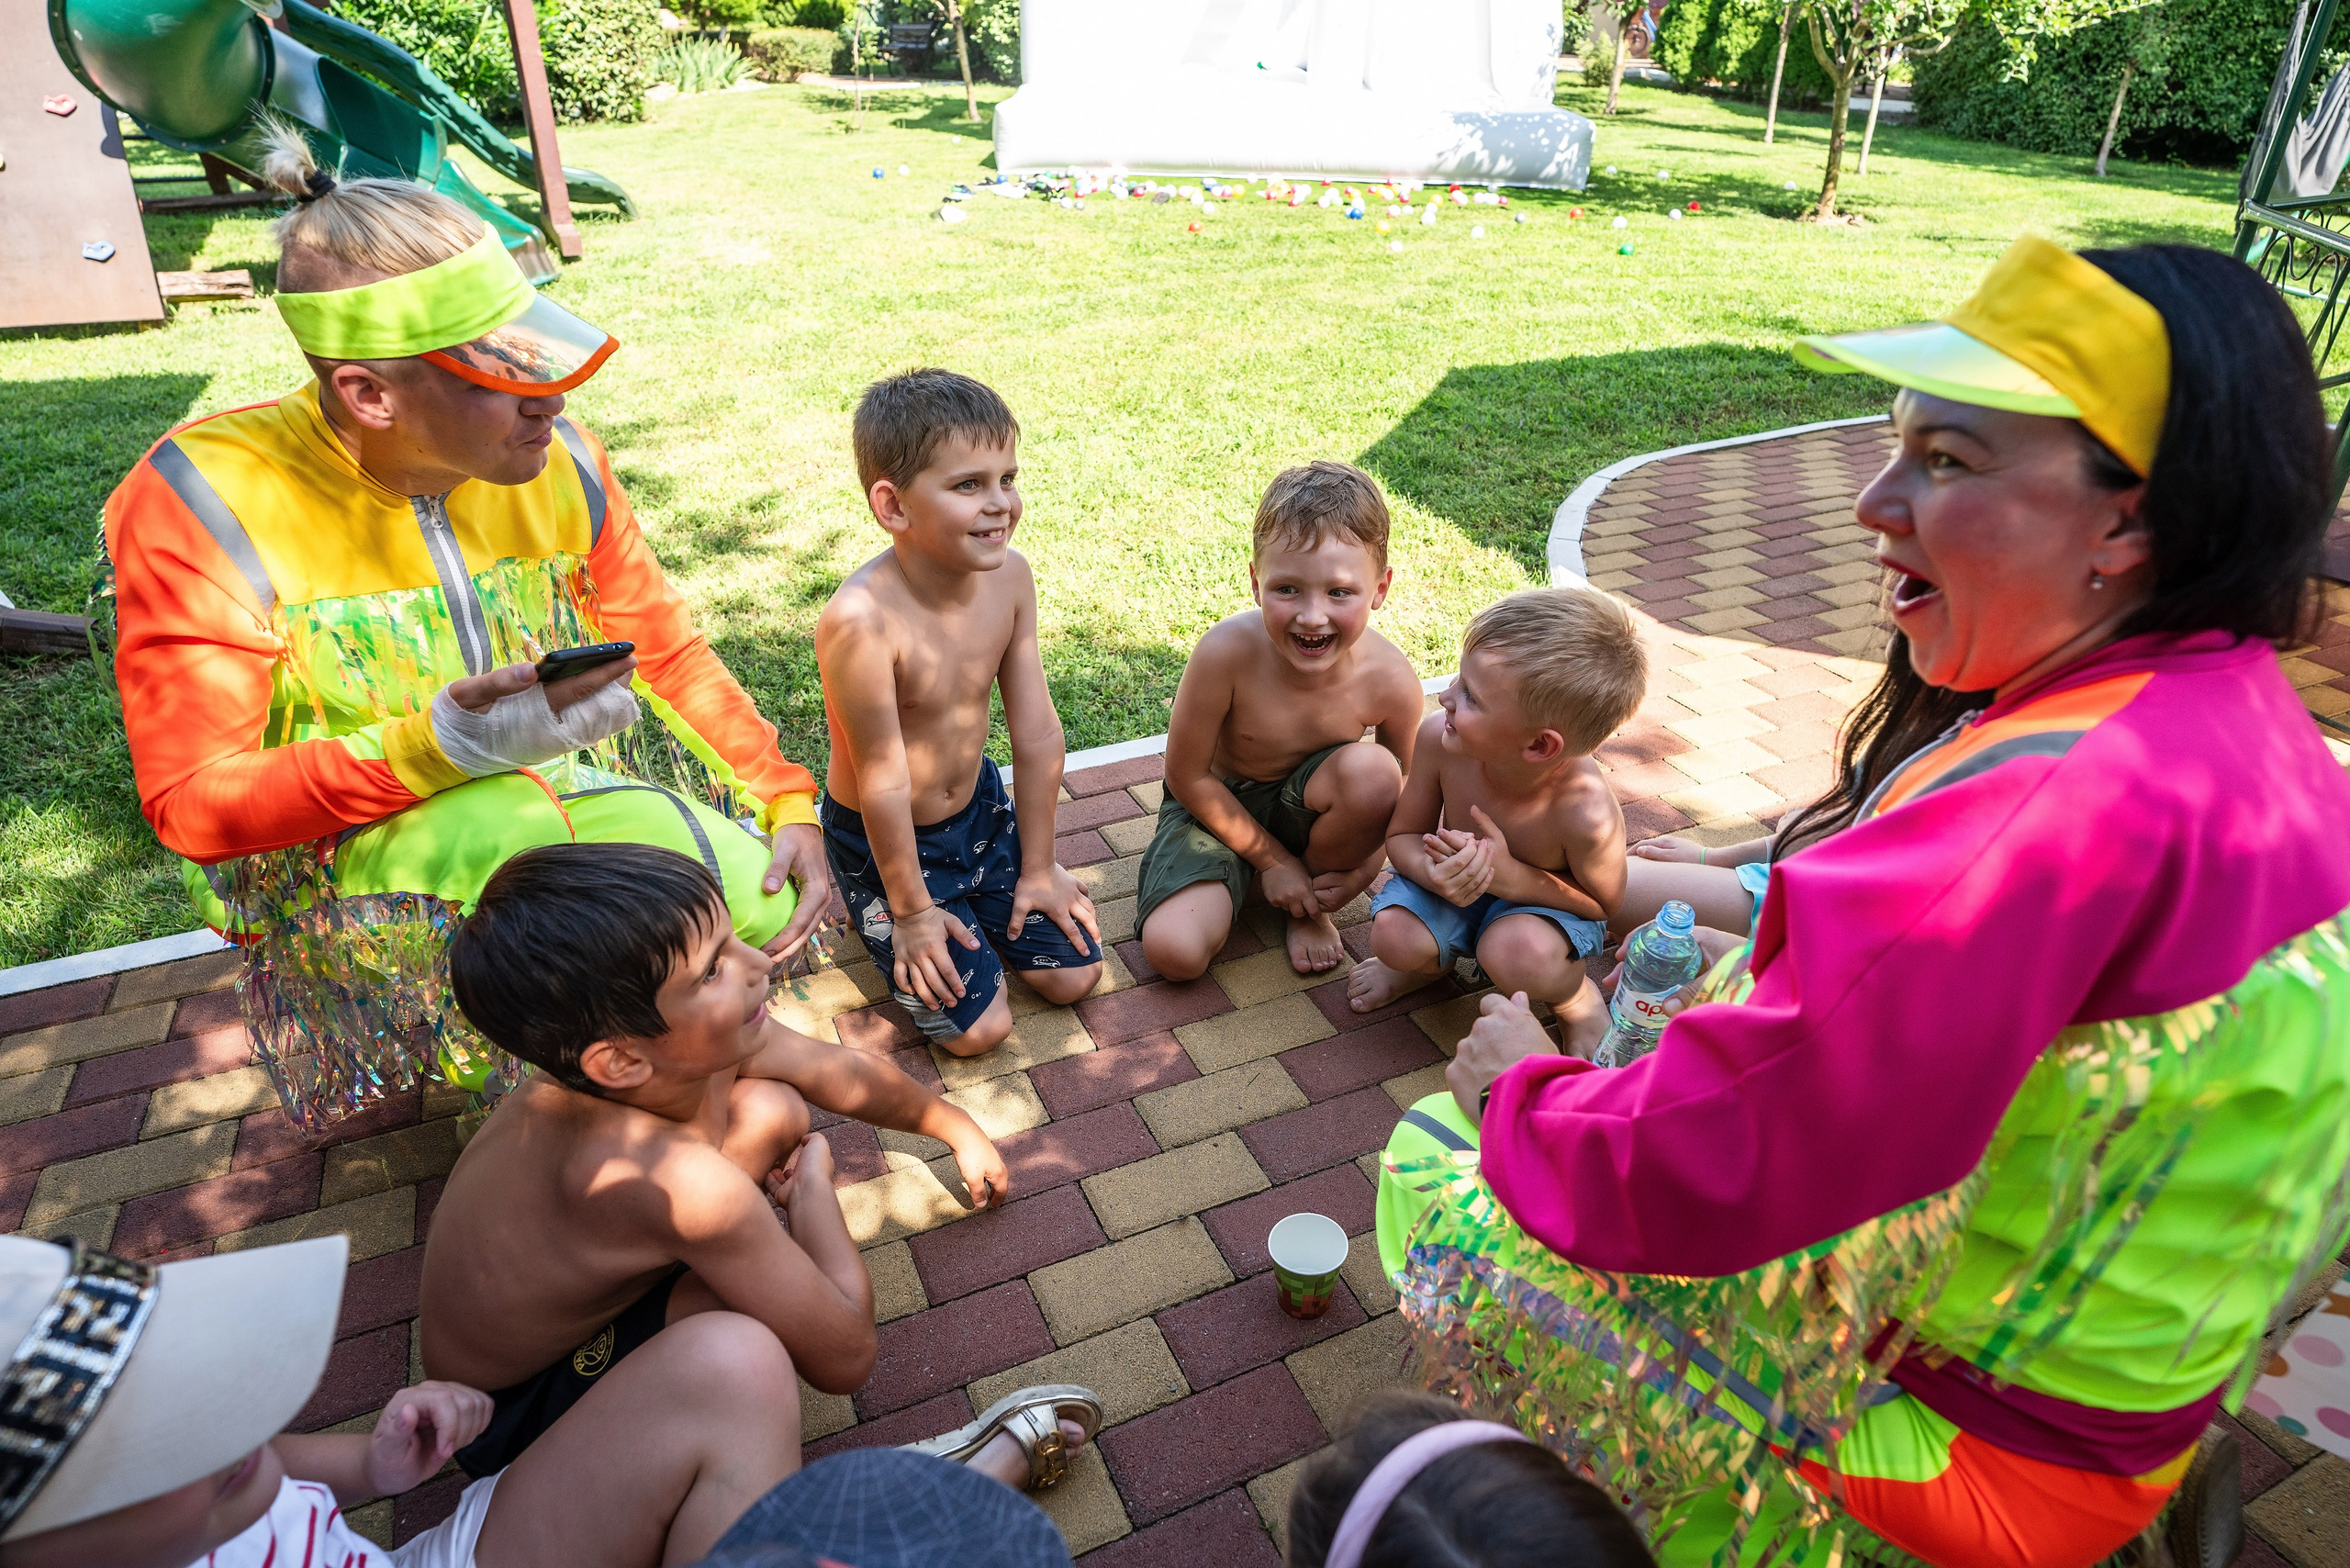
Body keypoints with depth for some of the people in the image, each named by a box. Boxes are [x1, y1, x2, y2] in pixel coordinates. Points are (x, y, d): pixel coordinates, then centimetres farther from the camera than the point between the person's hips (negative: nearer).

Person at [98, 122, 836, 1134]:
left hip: (553, 798, 4)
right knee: (495, 825, -34)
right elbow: (195, 806, -17)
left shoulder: (554, 458, -6)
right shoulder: (203, 501, -17)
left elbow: (669, 654, 2)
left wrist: (787, 805, -12)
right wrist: (440, 748, -33)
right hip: (324, 870, -3)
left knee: (768, 906, -16)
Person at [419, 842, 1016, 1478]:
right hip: (515, 1411, -7)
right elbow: (845, 1357, -32)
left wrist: (957, 1127, 18)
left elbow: (846, 1073, 1)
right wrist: (811, 1183, -19)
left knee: (772, 1110, -6)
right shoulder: (671, 1178, -42)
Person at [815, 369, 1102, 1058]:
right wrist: (912, 910, -13)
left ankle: (985, 898, 31)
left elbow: (1038, 734, -8)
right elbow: (884, 782, -25)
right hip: (883, 841, -5)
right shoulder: (861, 620, -35)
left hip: (979, 807, 6)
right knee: (977, 1026, -3)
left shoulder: (1009, 575, -15)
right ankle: (876, 917, 21)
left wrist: (1039, 867, -1)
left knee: (1075, 973, 7)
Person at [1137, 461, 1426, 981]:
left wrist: (1359, 869, -17)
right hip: (1216, 805, -2)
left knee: (1372, 768, -32)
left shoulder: (1391, 681, -24)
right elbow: (1187, 774, -17)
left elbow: (1401, 792, -3)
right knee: (1174, 950, -23)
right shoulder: (1228, 651, -32)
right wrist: (1272, 859, -12)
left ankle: (1309, 911, -4)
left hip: (1308, 804, 2)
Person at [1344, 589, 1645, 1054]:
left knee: (1518, 953, -35)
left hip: (1542, 897, -3)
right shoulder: (1439, 737, -29)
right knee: (1393, 934, -24)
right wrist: (1435, 873, -38)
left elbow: (1602, 902, -16)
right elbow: (1402, 835, -12)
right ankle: (1429, 961, 16)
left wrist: (1511, 876, -34)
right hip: (1458, 881, 3)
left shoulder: (1588, 811, -38)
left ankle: (1580, 1001, 3)